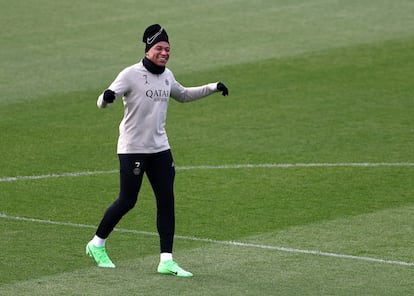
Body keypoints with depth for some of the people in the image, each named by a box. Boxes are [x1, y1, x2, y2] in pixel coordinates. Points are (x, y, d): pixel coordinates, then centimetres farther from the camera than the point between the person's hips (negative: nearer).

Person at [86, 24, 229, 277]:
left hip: (160, 148, 6)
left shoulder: (167, 76, 9)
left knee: (167, 202, -1)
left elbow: (183, 95, 30)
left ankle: (166, 260, 1)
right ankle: (97, 244, 21)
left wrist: (212, 88, 23)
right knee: (127, 201, -1)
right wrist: (107, 97, -45)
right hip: (132, 149, -6)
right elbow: (102, 102, -21)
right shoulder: (131, 75, -13)